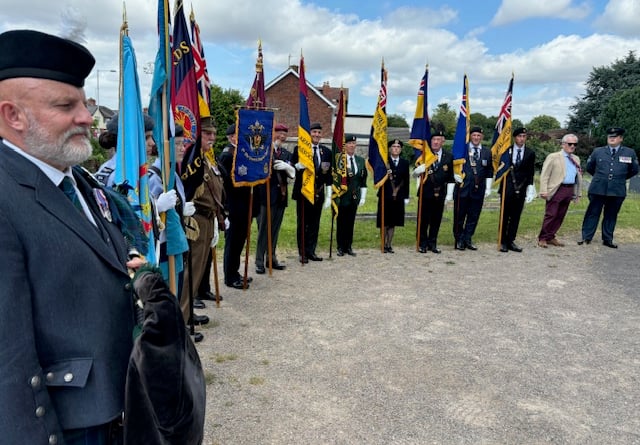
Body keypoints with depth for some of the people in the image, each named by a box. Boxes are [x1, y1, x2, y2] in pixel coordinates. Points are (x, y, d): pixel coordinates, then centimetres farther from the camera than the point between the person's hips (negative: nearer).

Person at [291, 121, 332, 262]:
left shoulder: (326, 151, 9)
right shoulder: (299, 149, -2)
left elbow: (328, 176, 9)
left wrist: (329, 195, 6)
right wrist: (298, 166, -28)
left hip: (318, 193, 3)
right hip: (303, 192, -3)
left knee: (315, 224, 9)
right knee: (302, 224, 4)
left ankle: (311, 251, 19)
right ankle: (302, 253, 14)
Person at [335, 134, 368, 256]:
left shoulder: (361, 160, 10)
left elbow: (363, 180, 12)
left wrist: (363, 197, 9)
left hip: (355, 196, 4)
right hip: (342, 196, -4)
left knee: (351, 223, 9)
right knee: (341, 223, 4)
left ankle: (349, 247, 18)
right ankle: (341, 247, 14)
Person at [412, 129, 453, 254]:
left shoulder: (449, 156, 7)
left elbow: (450, 176, 10)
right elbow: (415, 174, -4)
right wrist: (418, 171, -25)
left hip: (440, 193, 2)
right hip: (425, 192, -2)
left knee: (436, 220, 9)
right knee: (423, 219, 2)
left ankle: (432, 243, 20)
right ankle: (422, 244, 14)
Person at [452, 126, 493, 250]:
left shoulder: (487, 152, 11)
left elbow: (489, 172, 12)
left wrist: (488, 187, 6)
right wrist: (455, 174, -5)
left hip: (478, 189, 2)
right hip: (462, 188, -2)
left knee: (473, 216, 6)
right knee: (459, 216, 2)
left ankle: (467, 240, 17)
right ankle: (459, 240, 14)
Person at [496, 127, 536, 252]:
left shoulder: (530, 153, 7)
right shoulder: (506, 150, 2)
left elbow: (531, 172, 6)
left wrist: (530, 187, -2)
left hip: (521, 189, 2)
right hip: (507, 188, -2)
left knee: (516, 216, 5)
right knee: (504, 215, 1)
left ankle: (511, 241, 13)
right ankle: (503, 242, 8)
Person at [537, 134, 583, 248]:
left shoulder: (576, 159, 16)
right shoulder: (553, 157, -2)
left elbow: (578, 177, 20)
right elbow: (544, 175, -6)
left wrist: (578, 192, 14)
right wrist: (544, 191, -14)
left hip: (569, 191, 6)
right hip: (556, 190, -6)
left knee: (560, 216, 8)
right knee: (550, 215, -4)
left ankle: (550, 237, 18)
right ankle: (542, 238, 6)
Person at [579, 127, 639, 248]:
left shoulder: (630, 153, 4)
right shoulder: (598, 151, 4)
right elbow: (589, 167, 17)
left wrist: (620, 178, 17)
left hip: (617, 191, 0)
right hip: (598, 189, 0)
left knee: (611, 215, 9)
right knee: (592, 213, 3)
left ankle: (607, 239, 19)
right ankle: (586, 237, 10)